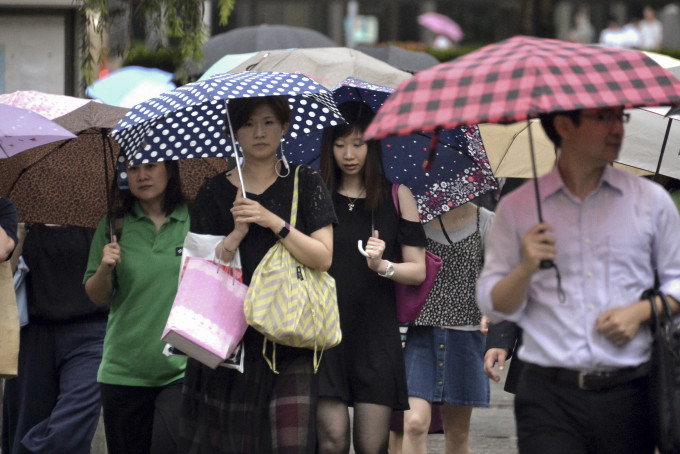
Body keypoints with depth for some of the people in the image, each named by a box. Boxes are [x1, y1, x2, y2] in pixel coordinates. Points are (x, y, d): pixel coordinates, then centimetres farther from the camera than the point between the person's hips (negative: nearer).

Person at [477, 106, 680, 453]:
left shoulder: (651, 199, 9)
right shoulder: (517, 208, 7)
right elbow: (493, 306, 7)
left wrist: (640, 311, -5)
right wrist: (526, 269, -12)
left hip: (629, 395, 1)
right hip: (549, 397, -1)